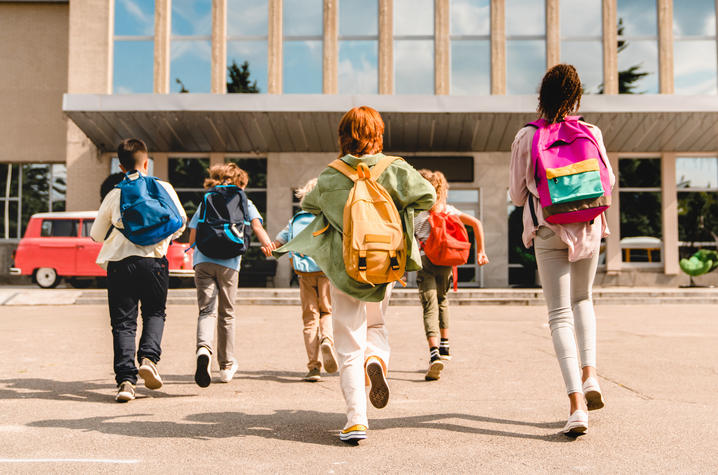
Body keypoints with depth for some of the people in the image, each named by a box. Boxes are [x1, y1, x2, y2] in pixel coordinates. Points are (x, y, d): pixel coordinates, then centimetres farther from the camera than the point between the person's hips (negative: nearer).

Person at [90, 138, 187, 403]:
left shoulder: (114, 195, 5)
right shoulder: (163, 189, 4)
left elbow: (96, 235, 12)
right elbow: (180, 221, 12)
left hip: (119, 263, 0)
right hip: (154, 261, 0)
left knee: (123, 322, 5)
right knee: (155, 313, 18)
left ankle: (125, 379, -4)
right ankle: (149, 357, -5)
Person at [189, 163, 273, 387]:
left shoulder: (205, 202, 20)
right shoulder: (243, 203, 13)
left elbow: (192, 236, 19)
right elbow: (257, 227, -5)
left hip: (202, 261, 1)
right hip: (228, 263, -1)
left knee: (207, 310, -3)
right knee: (226, 314, 11)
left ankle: (204, 349, -34)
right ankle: (226, 365, 22)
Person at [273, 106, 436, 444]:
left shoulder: (330, 177, -3)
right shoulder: (395, 170, -5)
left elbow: (308, 204, 11)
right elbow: (427, 197, -9)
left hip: (344, 267, -1)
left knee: (349, 344, 4)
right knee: (375, 324, 26)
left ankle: (356, 417, -5)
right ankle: (377, 357, -8)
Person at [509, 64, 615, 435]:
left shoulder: (526, 138, -5)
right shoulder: (591, 133, -2)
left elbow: (517, 196, 1)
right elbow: (607, 182, 9)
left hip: (548, 232, -2)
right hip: (588, 228, 2)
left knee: (560, 314, 0)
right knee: (582, 299, 25)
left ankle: (577, 405, -9)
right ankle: (590, 374, 11)